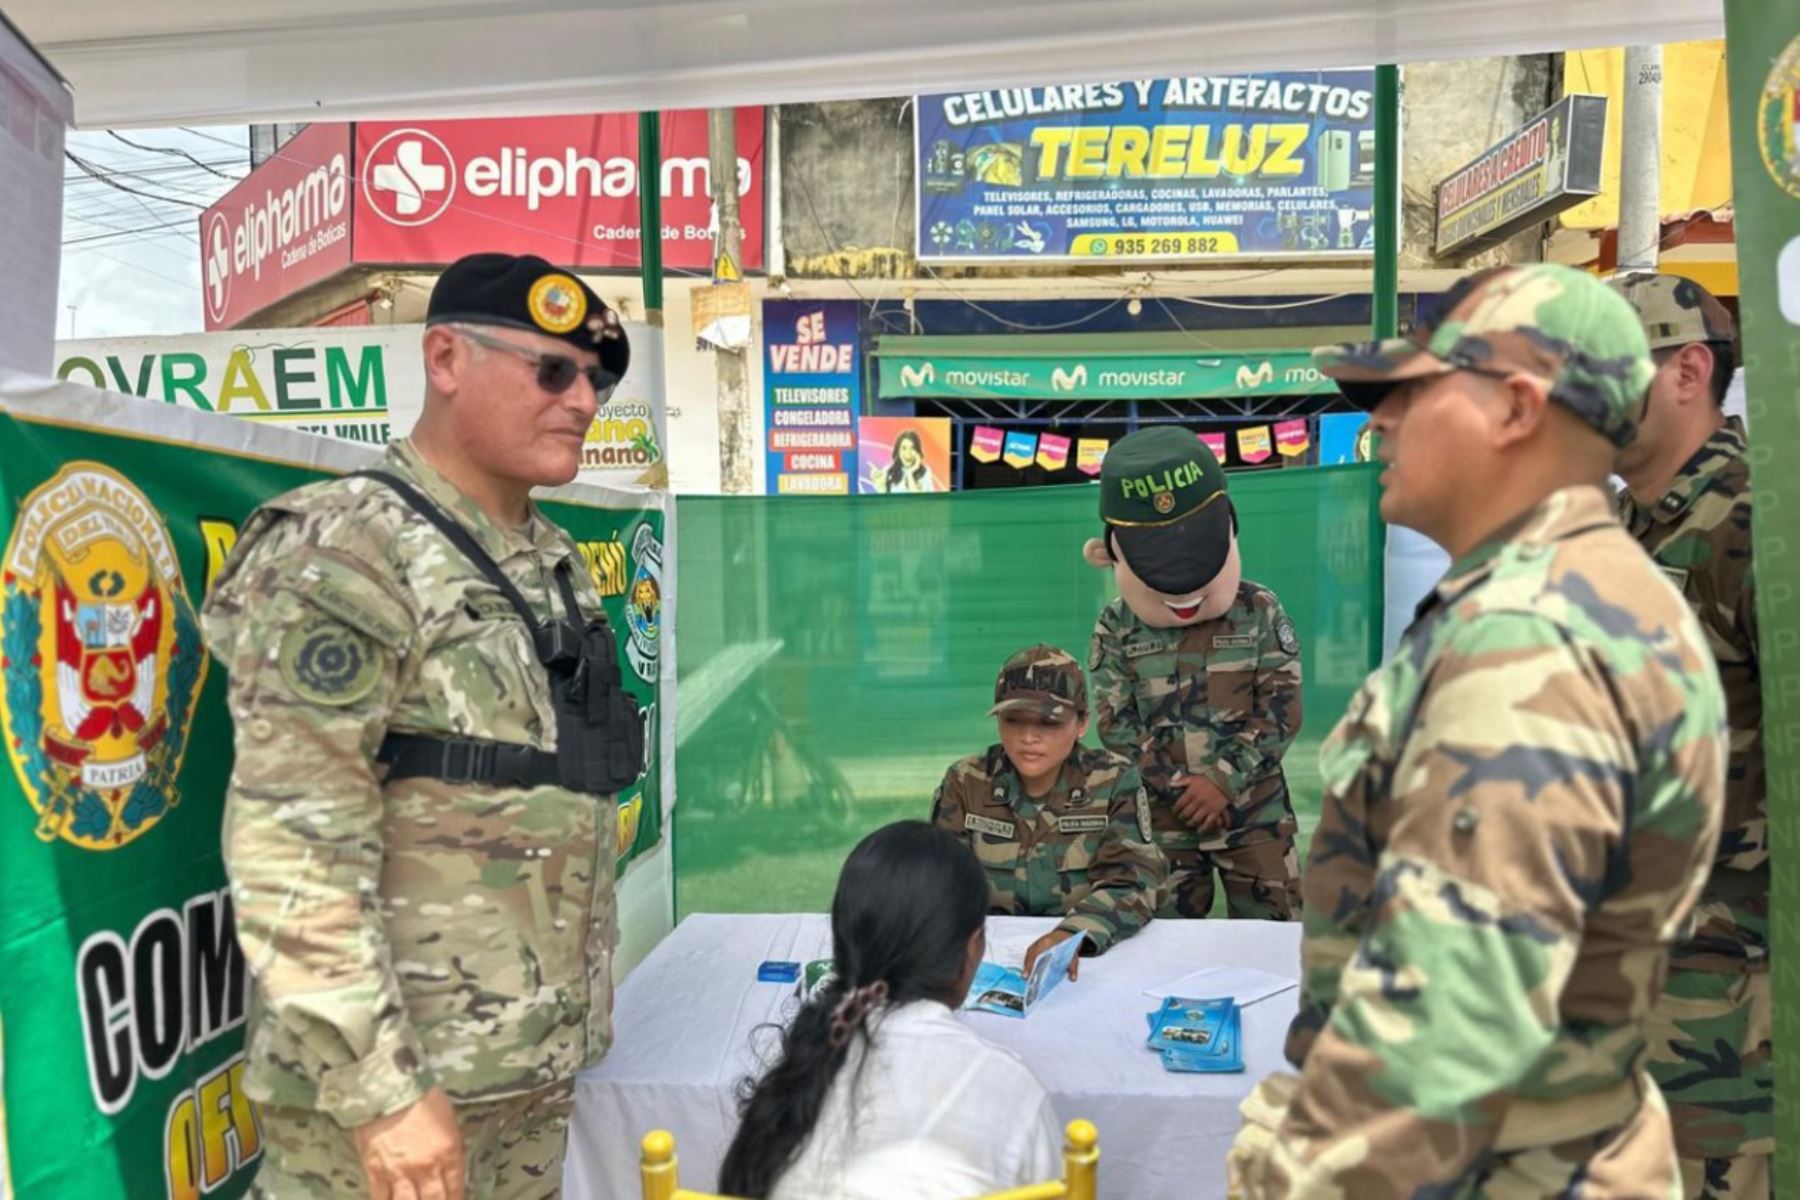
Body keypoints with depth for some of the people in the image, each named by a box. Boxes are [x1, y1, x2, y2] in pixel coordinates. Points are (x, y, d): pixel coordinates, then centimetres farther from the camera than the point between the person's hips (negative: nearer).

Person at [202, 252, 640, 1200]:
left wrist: (577, 1022, 16)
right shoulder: (346, 556, -15)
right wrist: (383, 1086, -21)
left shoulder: (558, 566, 9)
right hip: (390, 1074, -7)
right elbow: (291, 849, -20)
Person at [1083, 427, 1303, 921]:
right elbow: (1116, 725, -4)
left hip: (1254, 810, 0)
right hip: (1161, 816, 1)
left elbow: (1281, 713, -8)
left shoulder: (1259, 611, -5)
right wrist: (1176, 786, -13)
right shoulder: (1116, 627, -4)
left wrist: (1224, 780, -16)